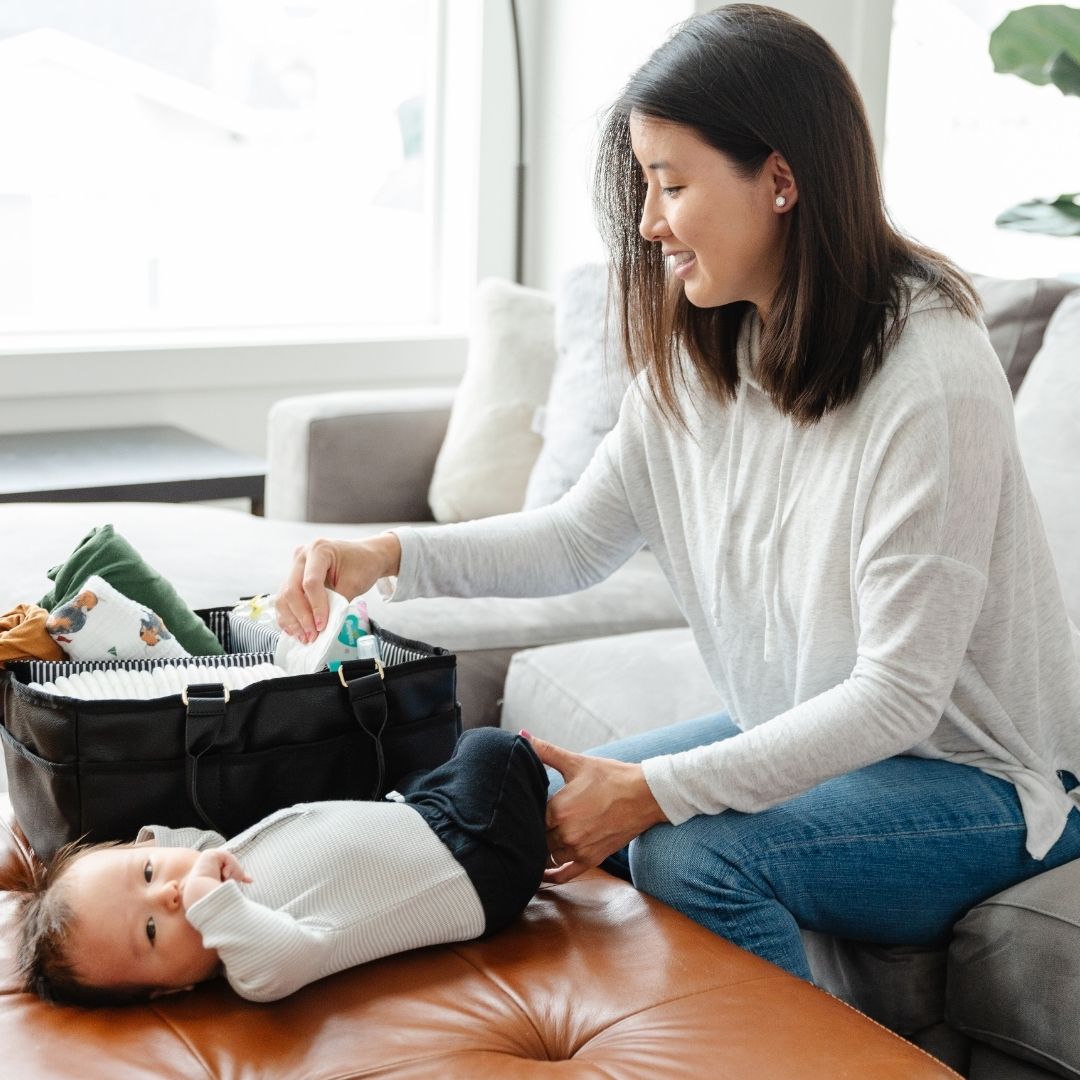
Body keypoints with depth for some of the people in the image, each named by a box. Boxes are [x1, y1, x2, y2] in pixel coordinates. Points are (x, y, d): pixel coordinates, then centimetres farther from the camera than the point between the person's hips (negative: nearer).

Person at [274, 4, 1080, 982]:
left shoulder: (930, 376, -27)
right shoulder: (694, 350, -2)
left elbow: (900, 693, -26)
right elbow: (584, 534, 5)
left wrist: (655, 790, -28)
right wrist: (390, 556, -11)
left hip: (984, 776, -8)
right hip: (808, 733, 8)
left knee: (692, 852, -28)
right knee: (548, 806, 2)